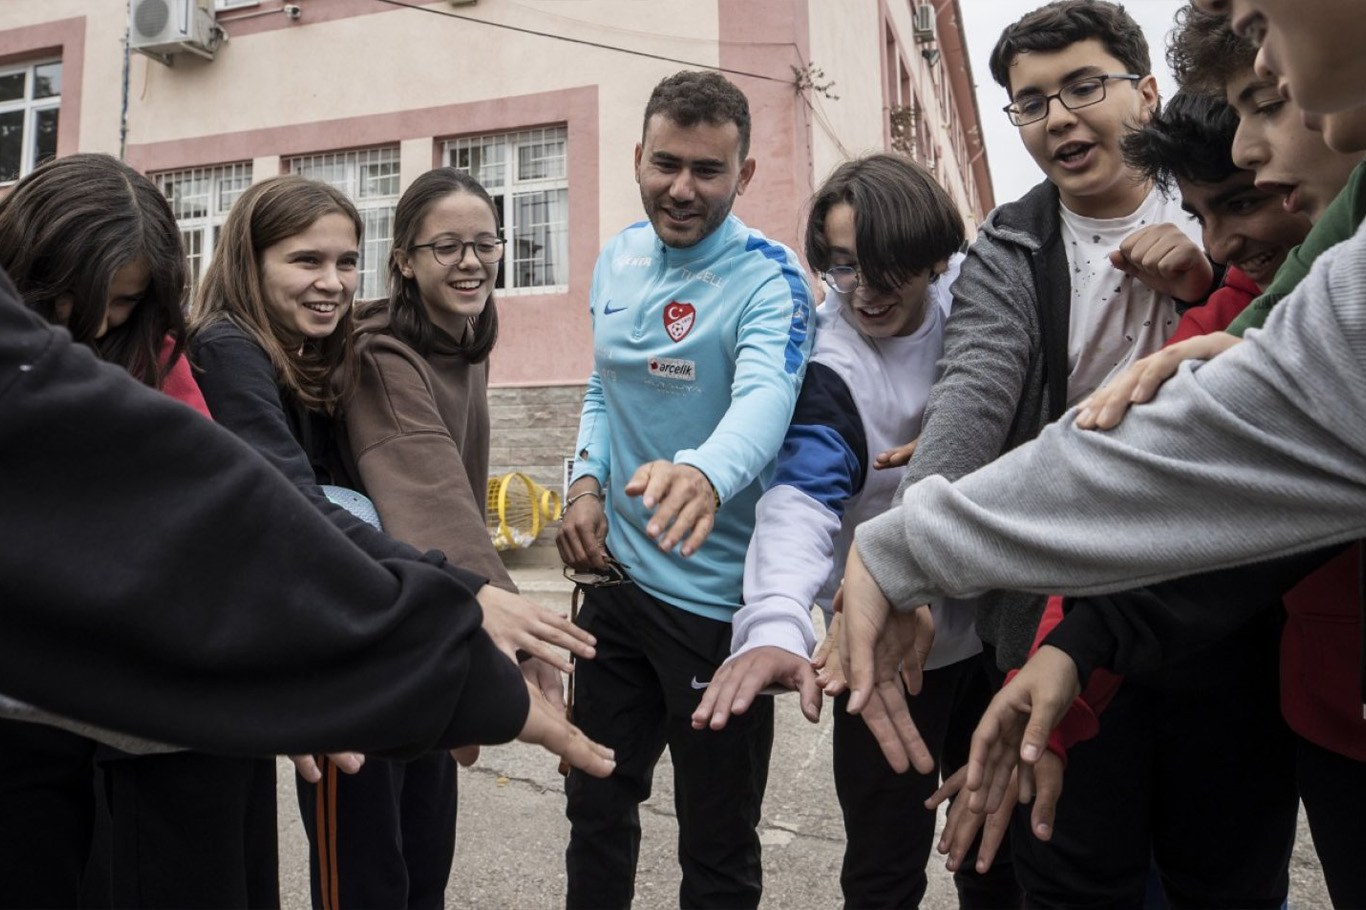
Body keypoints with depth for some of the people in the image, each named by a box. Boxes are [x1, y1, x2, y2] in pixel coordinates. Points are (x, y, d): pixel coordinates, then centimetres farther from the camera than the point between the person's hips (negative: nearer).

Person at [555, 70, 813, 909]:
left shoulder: (768, 279, -15)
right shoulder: (618, 258, 5)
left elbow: (764, 402, -33)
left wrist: (705, 473, -55)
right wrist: (587, 482, -3)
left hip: (717, 602, -6)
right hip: (618, 579, 6)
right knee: (596, 801, 22)